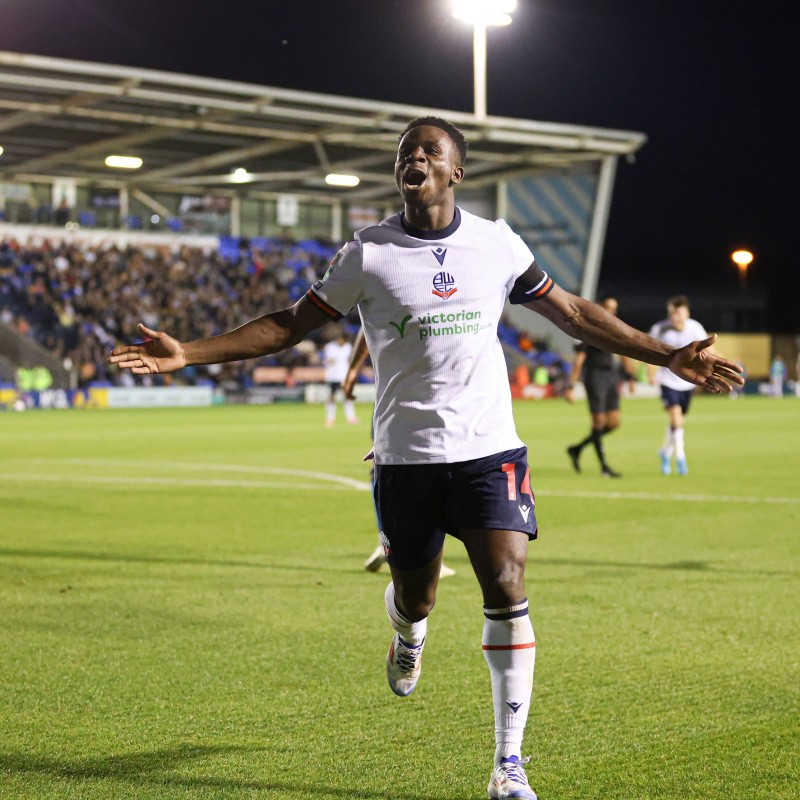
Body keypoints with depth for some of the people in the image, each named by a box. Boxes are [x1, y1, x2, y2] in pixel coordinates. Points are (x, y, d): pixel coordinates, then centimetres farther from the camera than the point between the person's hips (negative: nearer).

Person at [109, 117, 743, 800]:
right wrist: (186, 353, -4)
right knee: (415, 596, 9)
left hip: (490, 448, 0)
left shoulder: (498, 244, 2)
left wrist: (668, 357, 11)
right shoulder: (368, 254, -2)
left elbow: (572, 312, 12)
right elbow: (289, 325, 4)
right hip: (405, 455, 0)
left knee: (507, 591, -12)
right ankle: (409, 635, 51)